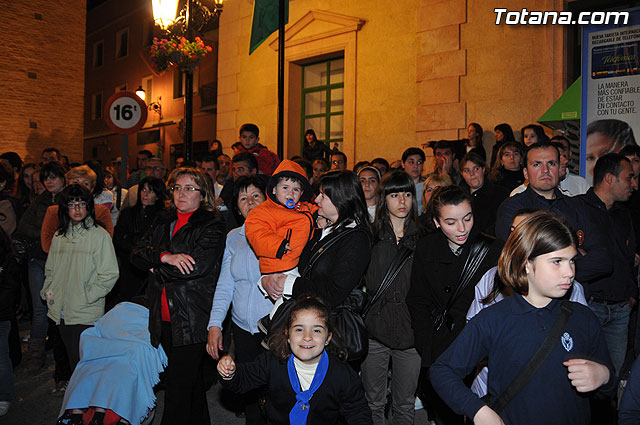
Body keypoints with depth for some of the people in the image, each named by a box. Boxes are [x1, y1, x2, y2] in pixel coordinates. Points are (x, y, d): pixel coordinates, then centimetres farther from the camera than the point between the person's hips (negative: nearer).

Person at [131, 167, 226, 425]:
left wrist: (158, 271, -7)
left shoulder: (211, 225, -6)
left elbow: (199, 265, -20)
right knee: (192, 382, 20)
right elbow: (137, 254, 3)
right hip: (165, 317, 6)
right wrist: (166, 257, -17)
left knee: (179, 386, -4)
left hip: (192, 319, -6)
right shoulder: (163, 222, 14)